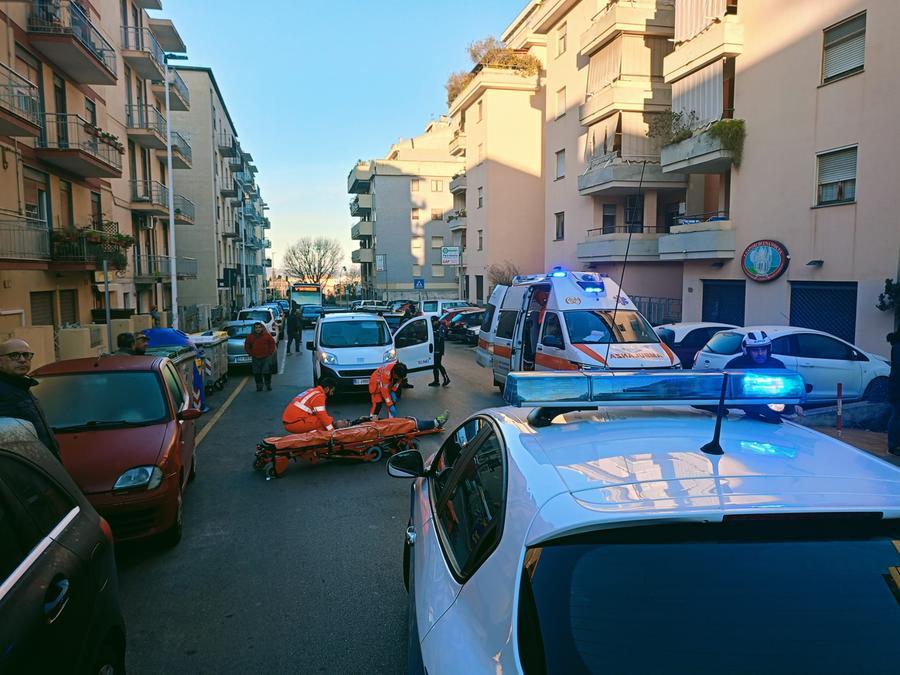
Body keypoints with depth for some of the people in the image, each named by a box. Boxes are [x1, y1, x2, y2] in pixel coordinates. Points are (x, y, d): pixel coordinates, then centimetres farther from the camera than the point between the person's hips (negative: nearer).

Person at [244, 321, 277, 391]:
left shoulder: (267, 335, -3)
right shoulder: (250, 336, 1)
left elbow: (272, 343, 6)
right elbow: (246, 346, 12)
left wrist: (270, 352, 0)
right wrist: (250, 353, 4)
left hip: (266, 357, -2)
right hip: (256, 358, 2)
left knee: (267, 372, 1)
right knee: (257, 373, 6)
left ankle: (268, 385, 15)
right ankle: (259, 386, 16)